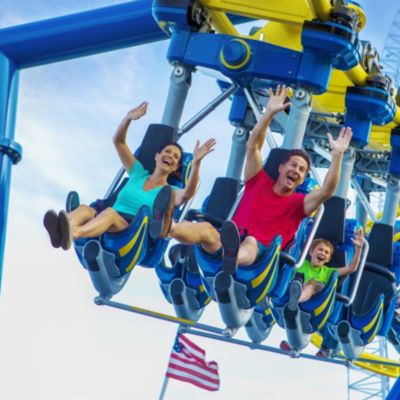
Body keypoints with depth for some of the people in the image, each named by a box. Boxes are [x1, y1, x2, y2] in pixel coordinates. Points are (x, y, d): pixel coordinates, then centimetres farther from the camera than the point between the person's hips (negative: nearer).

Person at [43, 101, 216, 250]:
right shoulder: (138, 174, 27)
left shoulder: (171, 194, 16)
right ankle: (60, 233, -68)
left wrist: (196, 162, -25)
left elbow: (188, 192, -10)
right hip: (108, 226, 4)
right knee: (85, 209, -31)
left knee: (110, 212, -38)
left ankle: (72, 234, -71)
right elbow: (118, 141, 16)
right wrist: (128, 118, -2)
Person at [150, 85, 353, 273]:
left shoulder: (299, 203, 16)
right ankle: (167, 227, -69)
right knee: (206, 228, -33)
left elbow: (326, 191, -2)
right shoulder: (259, 182, 20)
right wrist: (270, 112, -1)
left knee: (249, 244, -41)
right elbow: (253, 146, 10)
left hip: (259, 250, -2)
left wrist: (337, 155, -11)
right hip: (221, 243, 2)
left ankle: (232, 256, -81)